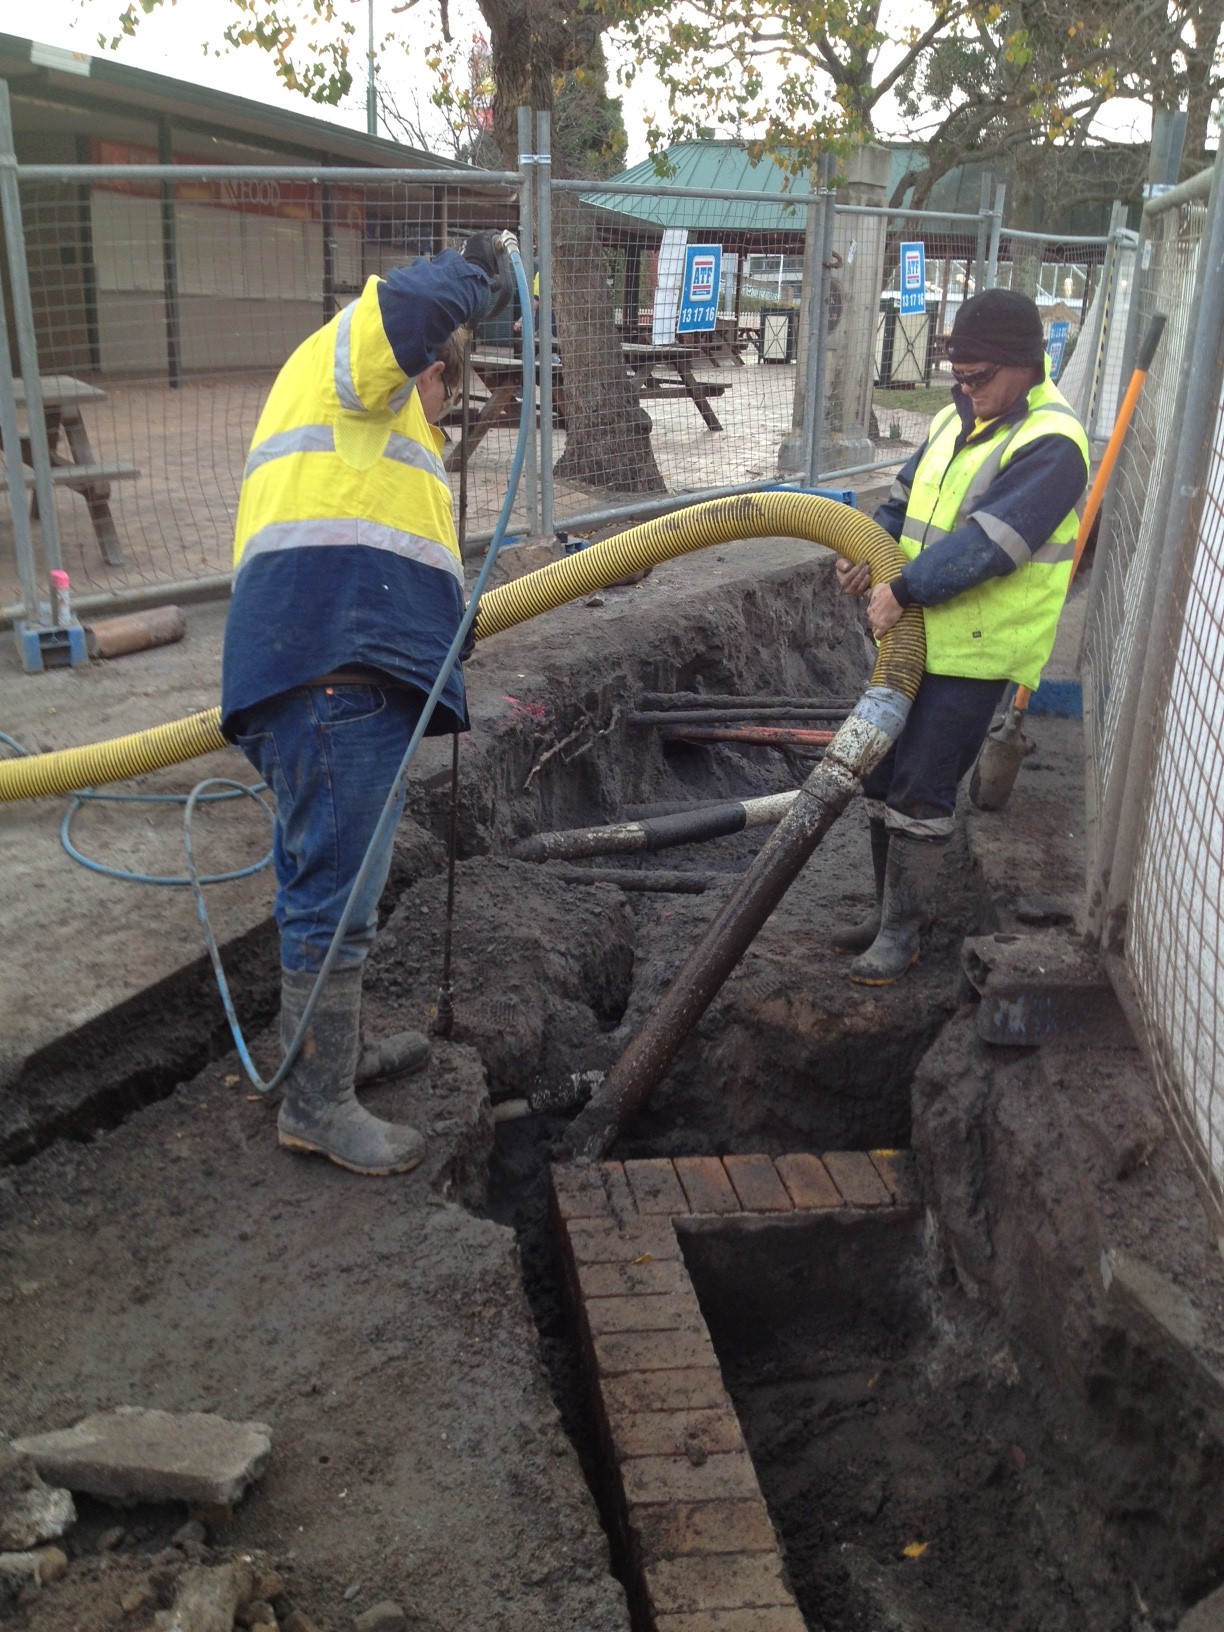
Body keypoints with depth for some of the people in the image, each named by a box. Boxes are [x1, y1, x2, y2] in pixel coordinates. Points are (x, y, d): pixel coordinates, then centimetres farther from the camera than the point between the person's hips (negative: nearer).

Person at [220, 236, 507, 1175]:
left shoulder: (361, 423, 36)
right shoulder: (343, 357, 7)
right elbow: (408, 307, -17)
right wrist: (479, 272, 3)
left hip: (339, 677, 11)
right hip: (336, 674, -11)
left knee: (327, 881, 20)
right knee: (337, 892, -6)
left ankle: (333, 1050, 35)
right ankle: (317, 1104, 3)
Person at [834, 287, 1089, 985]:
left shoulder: (1051, 444, -16)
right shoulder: (957, 419, 12)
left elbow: (985, 543, -25)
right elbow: (905, 499, 17)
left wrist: (904, 591, -24)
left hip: (975, 650, -8)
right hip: (911, 637, 9)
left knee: (921, 793, -5)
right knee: (883, 776, 14)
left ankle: (903, 930, 10)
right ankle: (892, 909, 30)